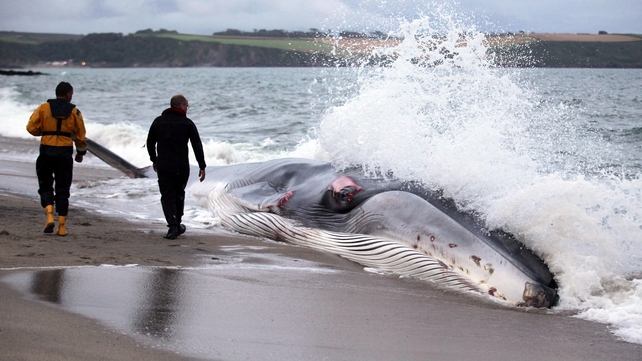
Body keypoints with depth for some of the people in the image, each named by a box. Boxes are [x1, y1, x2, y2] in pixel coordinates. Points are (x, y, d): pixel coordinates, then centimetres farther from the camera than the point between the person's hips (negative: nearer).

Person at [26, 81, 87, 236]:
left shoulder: (44, 108, 1)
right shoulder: (74, 112, 2)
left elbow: (31, 127, -5)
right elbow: (80, 135, 6)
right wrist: (80, 153, 21)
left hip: (46, 150, 0)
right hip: (65, 152, 0)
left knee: (45, 185, 12)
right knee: (62, 189, 6)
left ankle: (49, 216, -10)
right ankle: (62, 226, 4)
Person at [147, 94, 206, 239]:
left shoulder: (158, 121, 8)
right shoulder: (187, 123, -3)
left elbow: (150, 143, 16)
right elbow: (197, 146, -6)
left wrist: (154, 160, 30)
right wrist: (202, 166, -2)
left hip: (162, 166, 1)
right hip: (181, 167, -1)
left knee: (167, 196, 2)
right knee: (179, 195, 17)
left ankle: (173, 226, -14)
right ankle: (177, 224, 29)